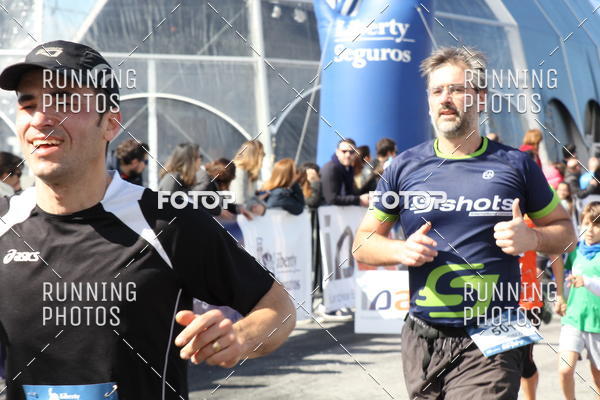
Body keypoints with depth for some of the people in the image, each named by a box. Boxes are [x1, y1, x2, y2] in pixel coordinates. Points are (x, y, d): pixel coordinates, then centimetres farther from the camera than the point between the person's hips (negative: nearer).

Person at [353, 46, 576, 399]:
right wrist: (402, 250, -10)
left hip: (491, 345, -2)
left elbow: (564, 229, 12)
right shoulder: (405, 167, 6)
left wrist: (531, 238, -10)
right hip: (423, 341, 3)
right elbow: (363, 242, 11)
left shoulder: (516, 165, 3)